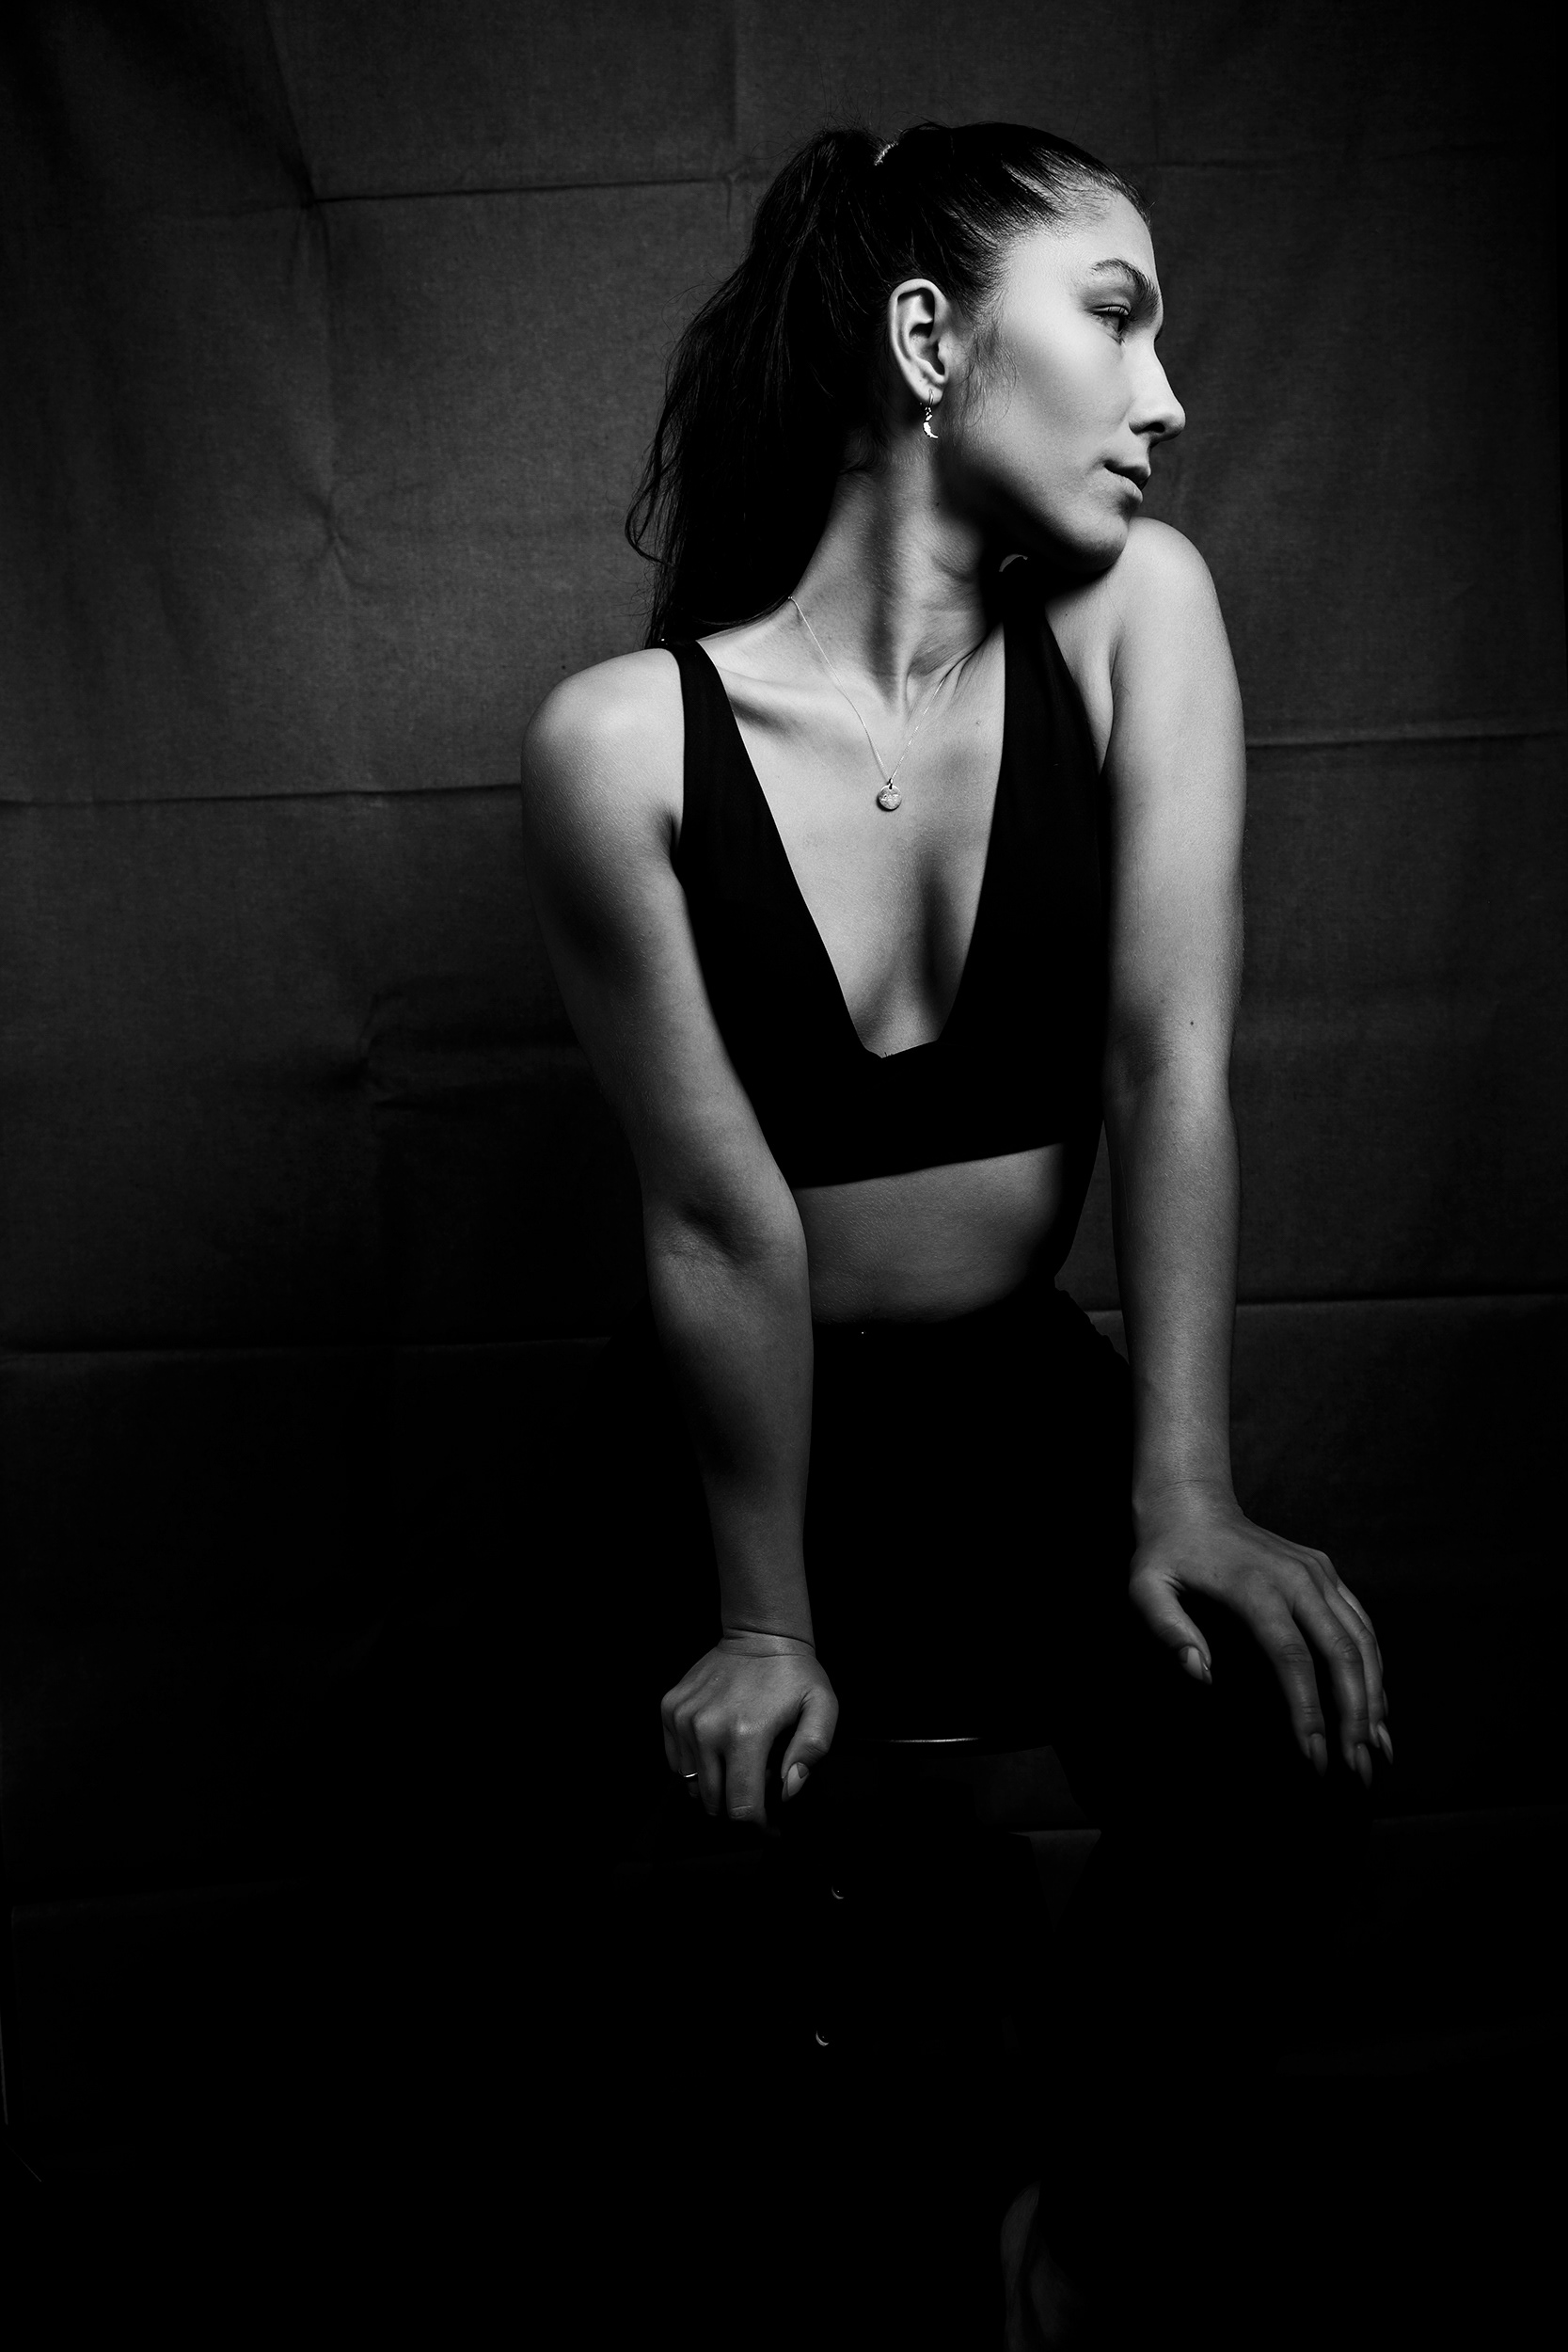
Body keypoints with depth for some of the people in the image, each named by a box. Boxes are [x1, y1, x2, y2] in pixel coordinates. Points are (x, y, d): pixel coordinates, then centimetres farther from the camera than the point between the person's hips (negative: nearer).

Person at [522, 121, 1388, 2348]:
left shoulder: (1137, 611, -7)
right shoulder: (624, 740, -15)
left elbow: (1173, 1063, -14)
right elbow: (723, 1221, -16)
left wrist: (1183, 1500, -20)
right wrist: (762, 1623, -14)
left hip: (1034, 1399, 3)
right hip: (746, 1434, -2)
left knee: (1280, 1737, -22)